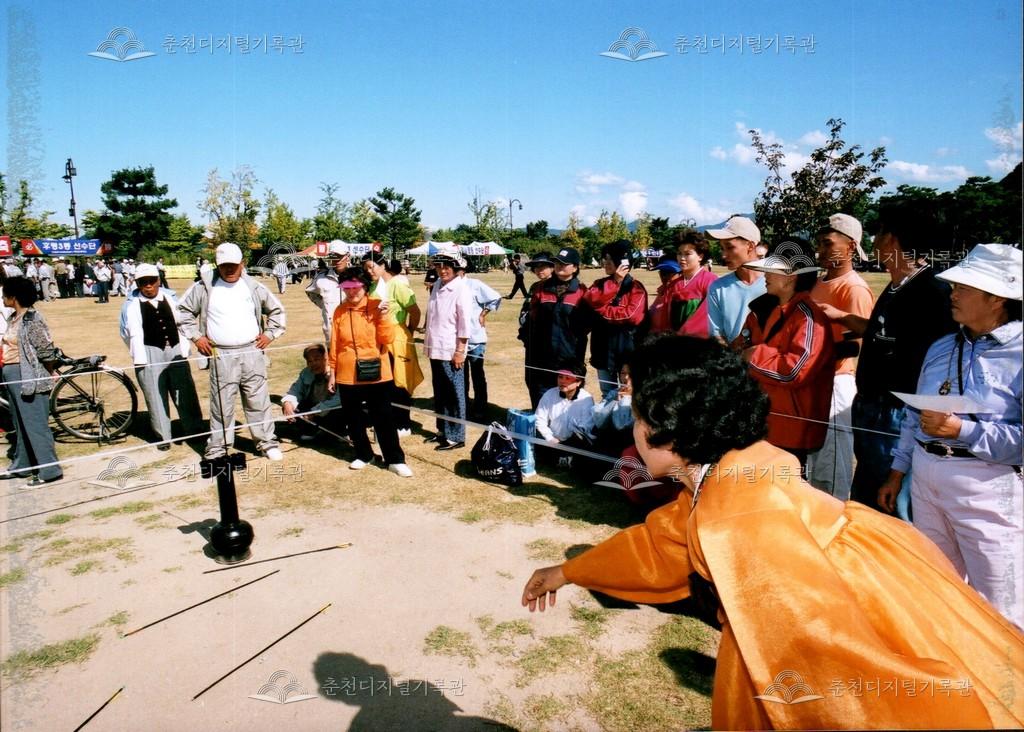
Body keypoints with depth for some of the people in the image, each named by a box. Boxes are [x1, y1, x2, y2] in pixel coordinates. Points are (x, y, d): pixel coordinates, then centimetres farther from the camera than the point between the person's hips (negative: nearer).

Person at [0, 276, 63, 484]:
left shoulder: (32, 318, -16)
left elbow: (46, 351, -17)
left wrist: (48, 374, -5)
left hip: (29, 377, -9)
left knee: (35, 425, -5)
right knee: (21, 424, 17)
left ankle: (50, 470, 0)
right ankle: (22, 465, 28)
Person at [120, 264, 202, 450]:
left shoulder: (170, 298, 6)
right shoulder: (132, 305, -2)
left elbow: (181, 323, 7)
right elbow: (133, 333, -6)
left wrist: (185, 349, 3)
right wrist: (139, 358, -10)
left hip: (175, 351, 2)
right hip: (150, 354, -2)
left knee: (185, 393, 8)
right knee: (156, 397, 4)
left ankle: (195, 429, 22)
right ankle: (163, 436, 15)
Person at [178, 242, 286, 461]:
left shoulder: (254, 287, 7)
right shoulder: (204, 287, 3)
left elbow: (276, 309, 19)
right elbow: (184, 310, 13)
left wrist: (270, 334, 9)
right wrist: (196, 336, 4)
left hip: (252, 353, 1)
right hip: (221, 356, -1)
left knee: (258, 401, 5)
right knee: (221, 404, 2)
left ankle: (267, 441, 16)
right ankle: (217, 447, 14)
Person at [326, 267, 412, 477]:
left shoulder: (377, 306, -4)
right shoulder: (340, 311, 1)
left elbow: (387, 338, -10)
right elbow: (334, 345, 6)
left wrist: (383, 316, -23)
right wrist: (331, 372, 7)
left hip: (376, 374, -2)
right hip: (347, 375, 3)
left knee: (383, 419, 1)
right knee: (354, 419, 13)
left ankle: (395, 460, 10)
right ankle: (363, 455, 30)